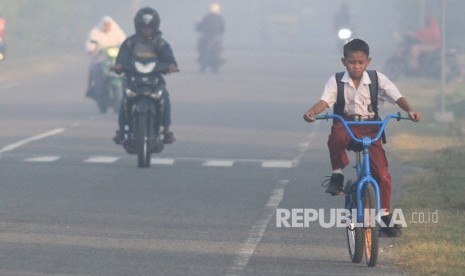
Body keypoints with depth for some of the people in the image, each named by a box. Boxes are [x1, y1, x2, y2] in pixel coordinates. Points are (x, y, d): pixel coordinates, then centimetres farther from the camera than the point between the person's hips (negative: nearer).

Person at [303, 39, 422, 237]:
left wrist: (409, 110, -33)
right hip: (346, 125, -1)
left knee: (382, 174, -8)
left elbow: (397, 97, -12)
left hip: (370, 128, 1)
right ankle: (337, 175, -17)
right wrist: (312, 112, -39)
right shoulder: (337, 81, -3)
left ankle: (385, 215, 8)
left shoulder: (378, 80, -3)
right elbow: (325, 100, -17)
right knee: (336, 138, -40)